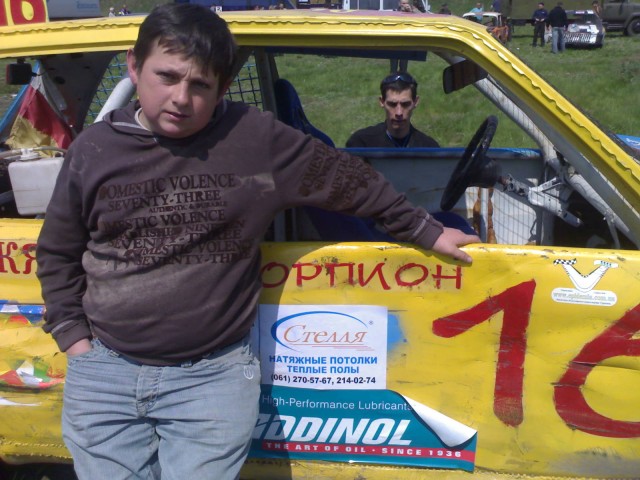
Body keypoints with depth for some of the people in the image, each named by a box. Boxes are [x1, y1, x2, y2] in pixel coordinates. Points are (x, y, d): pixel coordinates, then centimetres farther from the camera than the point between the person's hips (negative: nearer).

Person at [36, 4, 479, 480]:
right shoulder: (93, 150, 0)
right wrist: (73, 335, 6)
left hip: (214, 374, -2)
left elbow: (350, 179, 4)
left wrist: (427, 231, 10)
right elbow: (58, 253, 12)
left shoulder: (258, 139, -6)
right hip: (104, 370, 3)